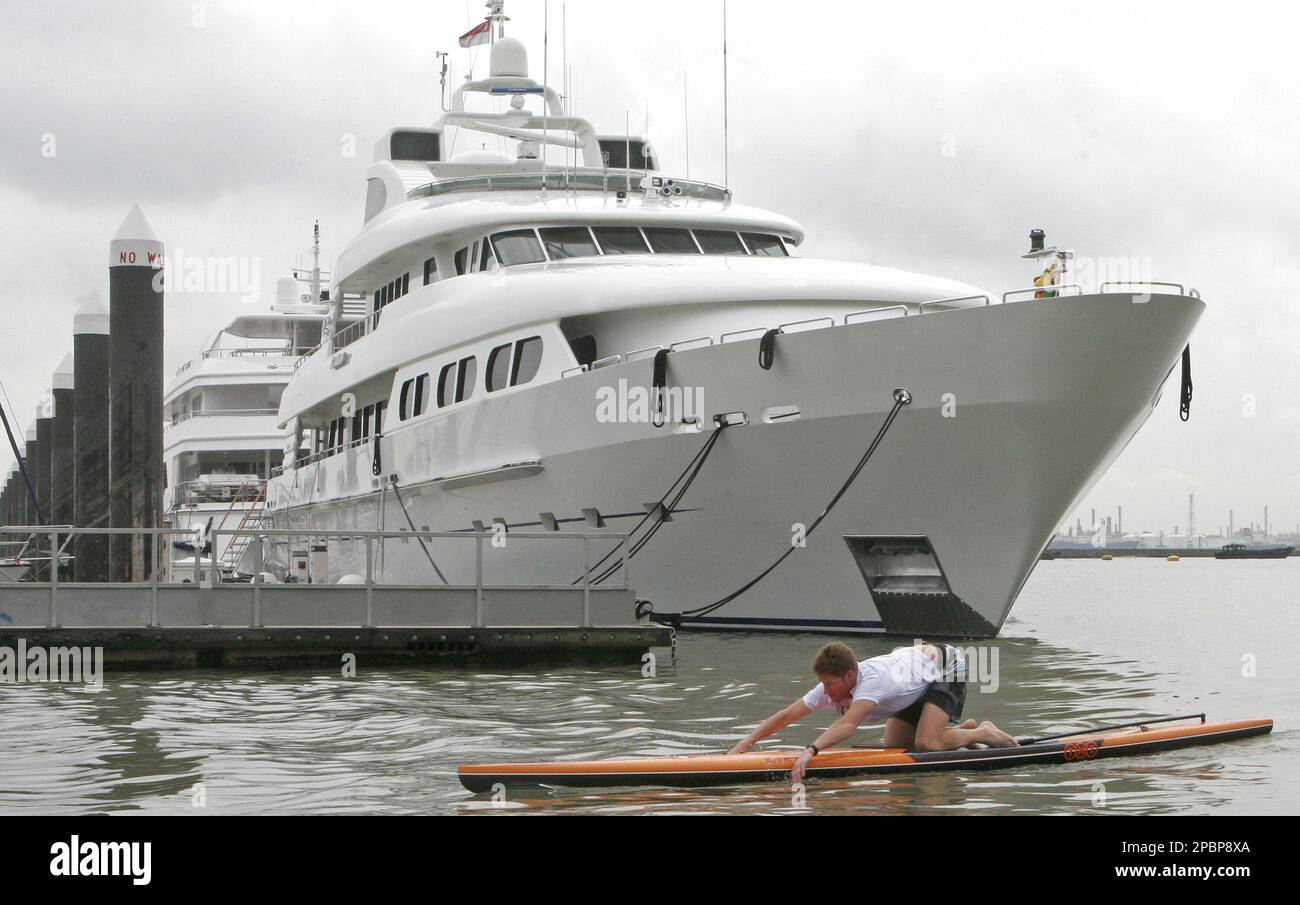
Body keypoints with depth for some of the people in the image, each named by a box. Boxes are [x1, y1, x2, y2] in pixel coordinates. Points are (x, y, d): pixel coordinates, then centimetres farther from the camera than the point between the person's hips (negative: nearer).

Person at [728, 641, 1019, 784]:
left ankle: (982, 734, 0)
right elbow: (786, 715, -21)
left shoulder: (872, 679, -42)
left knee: (926, 744, -25)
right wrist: (745, 743, -31)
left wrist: (810, 751, -70)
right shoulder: (830, 688, -20)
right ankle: (965, 729, 22)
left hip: (946, 665, -8)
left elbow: (847, 725, -57)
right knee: (894, 749, 7)